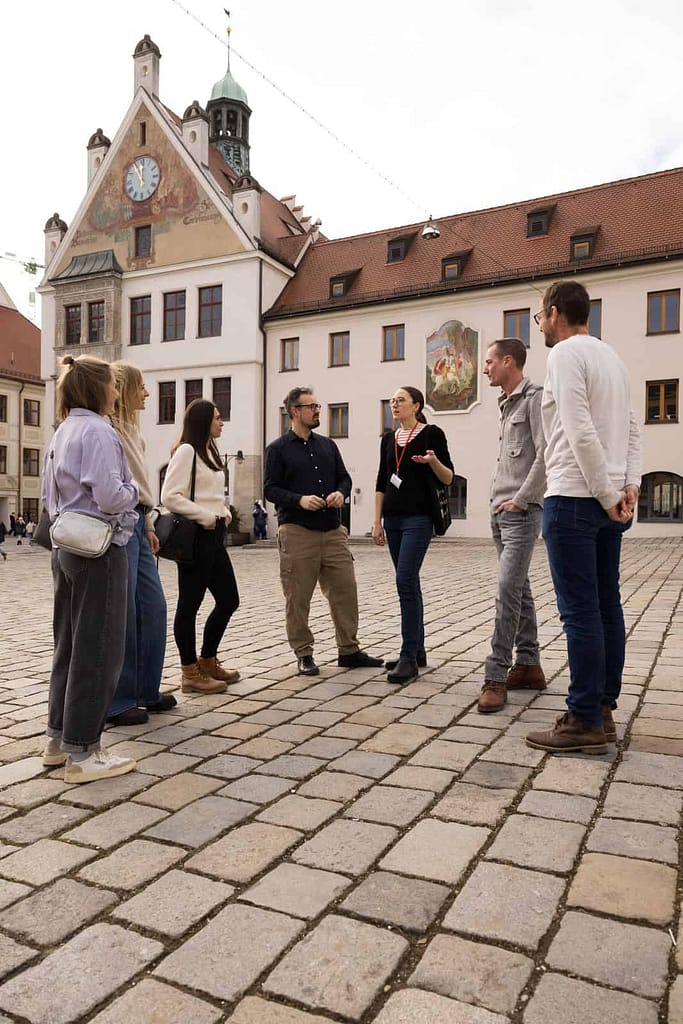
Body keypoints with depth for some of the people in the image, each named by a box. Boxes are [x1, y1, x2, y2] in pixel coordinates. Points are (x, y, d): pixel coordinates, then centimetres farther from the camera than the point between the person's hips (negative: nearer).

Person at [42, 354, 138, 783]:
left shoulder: (63, 431, 15)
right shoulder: (97, 430, -14)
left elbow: (49, 495, 19)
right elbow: (109, 495, -23)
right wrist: (133, 489, -4)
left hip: (67, 548, 9)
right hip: (100, 550, -9)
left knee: (70, 645, 15)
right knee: (98, 651, -2)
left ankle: (59, 739, 26)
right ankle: (82, 752, 5)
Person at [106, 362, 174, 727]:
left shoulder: (130, 430, 20)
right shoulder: (107, 429, -10)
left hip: (137, 522, 10)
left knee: (154, 608, 11)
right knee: (121, 615, -3)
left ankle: (146, 690, 23)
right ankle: (117, 702, 9)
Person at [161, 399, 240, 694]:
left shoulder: (210, 452, 18)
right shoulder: (186, 450, -9)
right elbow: (170, 497, -17)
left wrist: (223, 514, 9)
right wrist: (207, 517, -15)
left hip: (214, 536, 9)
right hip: (195, 537, -9)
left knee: (229, 600, 12)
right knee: (189, 604, 0)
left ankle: (207, 662, 28)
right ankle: (190, 674, 10)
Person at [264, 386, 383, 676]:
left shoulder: (327, 445, 16)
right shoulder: (278, 449, 1)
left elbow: (344, 477, 18)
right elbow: (270, 489, -4)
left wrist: (341, 493, -4)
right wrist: (300, 500, -18)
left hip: (333, 530, 5)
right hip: (297, 532, -4)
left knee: (345, 590, 5)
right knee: (298, 597, 2)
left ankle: (349, 650, 17)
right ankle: (304, 655, 15)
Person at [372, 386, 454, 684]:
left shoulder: (431, 433, -3)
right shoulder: (389, 438, 14)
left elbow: (448, 478, -4)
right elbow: (381, 482, 15)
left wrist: (432, 461, -24)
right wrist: (377, 521, 11)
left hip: (418, 517, -6)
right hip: (393, 518, 6)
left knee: (405, 580, -15)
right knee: (409, 582, 10)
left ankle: (408, 657, -11)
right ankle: (417, 650, 19)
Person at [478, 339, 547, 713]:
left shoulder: (535, 398, -7)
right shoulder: (506, 404, 19)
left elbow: (545, 455, -16)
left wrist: (520, 500, -16)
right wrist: (497, 498, 11)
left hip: (521, 512, -9)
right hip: (500, 511, 9)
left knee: (508, 590, -14)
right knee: (518, 588, 12)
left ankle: (496, 677, -12)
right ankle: (529, 665, 20)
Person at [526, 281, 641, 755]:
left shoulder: (566, 354, -8)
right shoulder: (611, 356, 19)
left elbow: (581, 433, -18)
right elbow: (631, 430, 14)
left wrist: (608, 495, -14)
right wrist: (630, 485, 4)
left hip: (575, 499, -9)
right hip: (608, 501, 9)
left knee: (580, 612, -5)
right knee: (606, 607, 10)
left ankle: (586, 722, 1)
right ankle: (604, 710, 18)